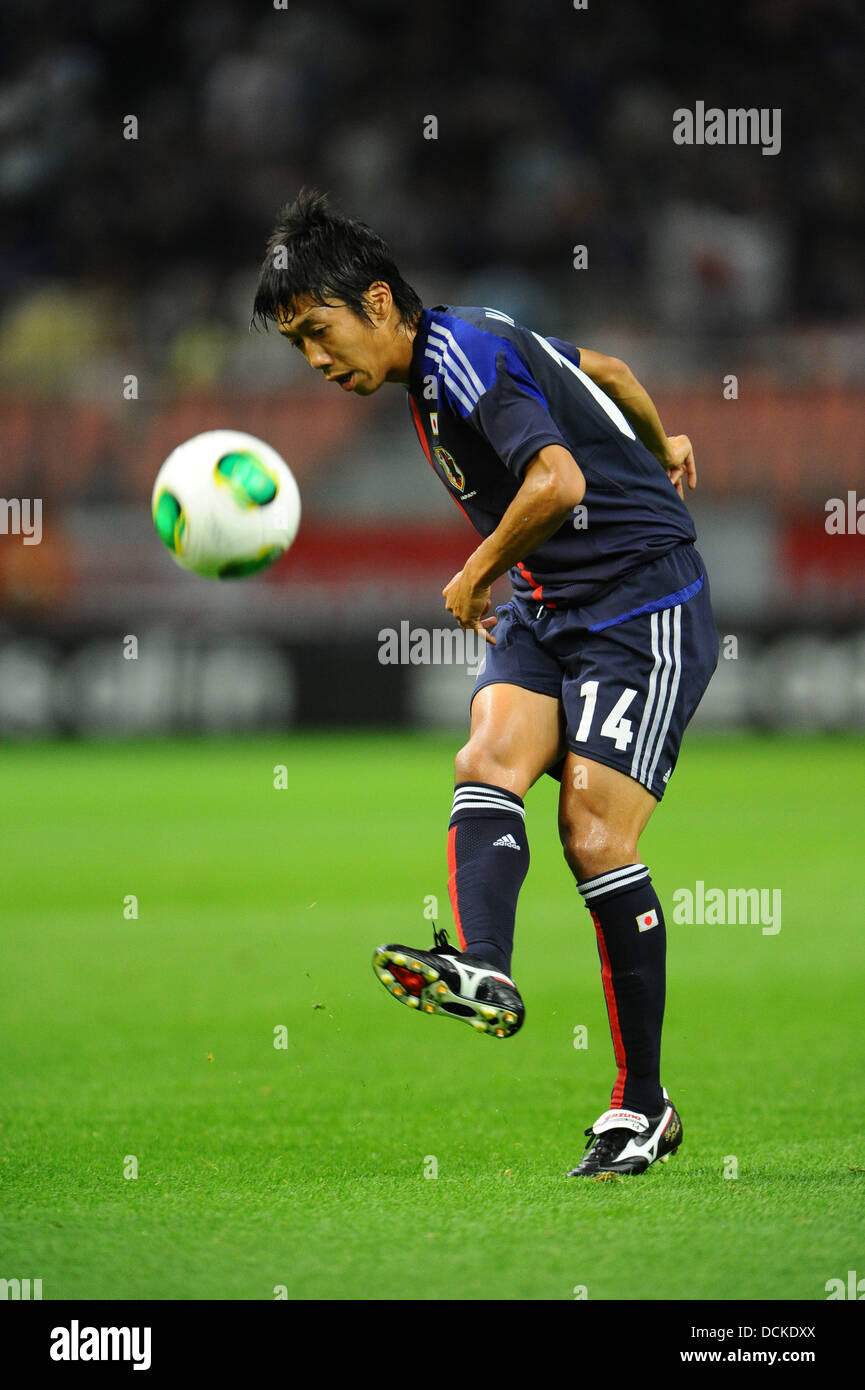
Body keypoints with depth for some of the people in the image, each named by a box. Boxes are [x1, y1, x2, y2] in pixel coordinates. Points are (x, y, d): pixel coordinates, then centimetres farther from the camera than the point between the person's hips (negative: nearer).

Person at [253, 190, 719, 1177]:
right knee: (489, 762, -17)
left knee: (593, 831, -13)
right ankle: (482, 974, -41)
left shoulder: (463, 358, -19)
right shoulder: (457, 349, 11)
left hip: (641, 600, -9)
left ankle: (642, 1107, -4)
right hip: (545, 606, 9)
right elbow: (604, 370, 27)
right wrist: (661, 447, 45)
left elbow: (558, 478, -34)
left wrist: (479, 574, -17)